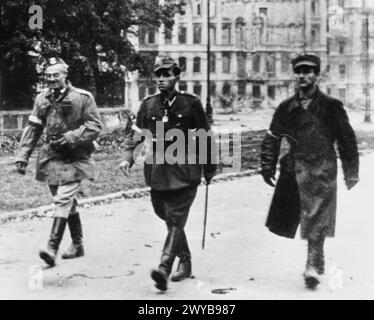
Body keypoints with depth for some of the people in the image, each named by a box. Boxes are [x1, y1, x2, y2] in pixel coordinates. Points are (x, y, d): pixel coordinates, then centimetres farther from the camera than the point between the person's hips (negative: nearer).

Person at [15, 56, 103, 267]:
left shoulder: (83, 97, -8)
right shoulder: (42, 99, 6)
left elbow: (95, 126, -8)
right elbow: (33, 129, 8)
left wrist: (71, 137, -19)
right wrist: (22, 156, 1)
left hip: (75, 158, -5)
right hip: (52, 157, 5)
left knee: (64, 200, -16)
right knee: (69, 202, 15)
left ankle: (52, 248, -21)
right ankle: (78, 245, 28)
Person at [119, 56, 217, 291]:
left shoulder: (191, 103, -3)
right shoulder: (149, 105, 7)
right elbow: (136, 133, 9)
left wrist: (210, 169, 8)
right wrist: (128, 157, -9)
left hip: (185, 172, -5)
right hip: (158, 172, 5)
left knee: (176, 221, -12)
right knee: (169, 219, 15)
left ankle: (164, 269, -20)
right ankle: (185, 262, 32)